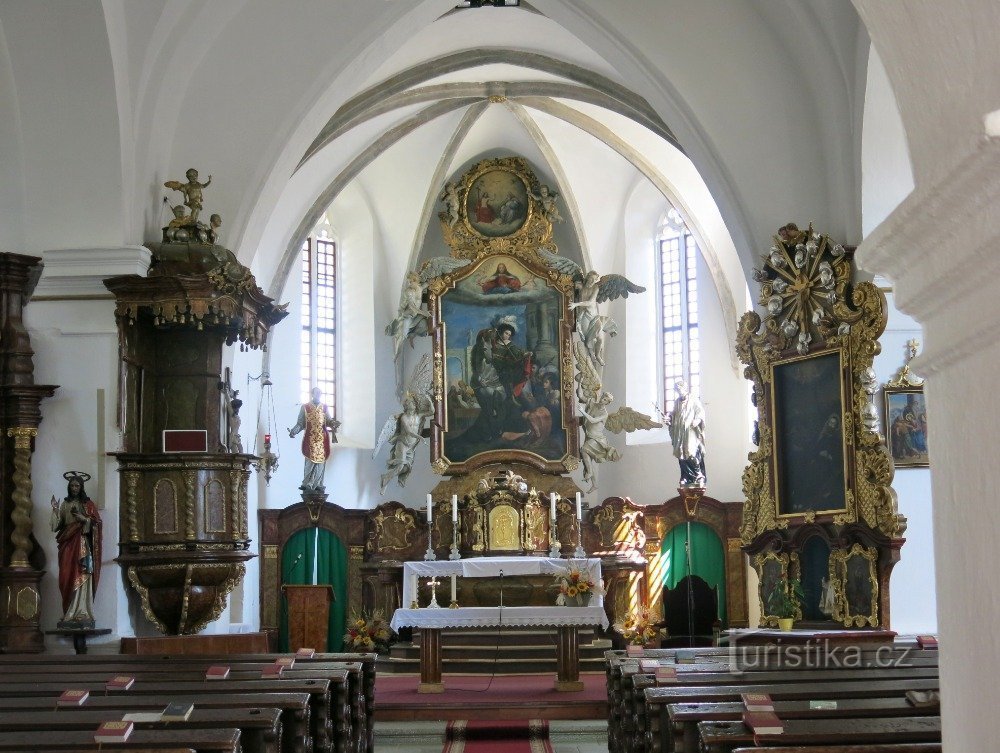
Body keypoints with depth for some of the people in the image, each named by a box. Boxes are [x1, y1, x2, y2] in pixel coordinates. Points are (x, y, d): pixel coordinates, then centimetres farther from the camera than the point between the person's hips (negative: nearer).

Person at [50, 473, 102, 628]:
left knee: (81, 578, -10)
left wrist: (84, 519, -14)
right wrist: (55, 510, -2)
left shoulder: (88, 504, 7)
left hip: (82, 544, -3)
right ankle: (69, 614, -4)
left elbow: (97, 523, 1)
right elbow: (57, 525, 10)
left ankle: (82, 613, -13)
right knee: (67, 578, -4)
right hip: (67, 544, 3)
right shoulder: (64, 504, 15)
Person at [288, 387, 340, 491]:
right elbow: (300, 423, 1)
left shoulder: (324, 407, 12)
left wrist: (334, 423, -15)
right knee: (311, 462, -8)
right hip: (310, 439, -3)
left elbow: (328, 421, 7)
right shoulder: (305, 407, 4)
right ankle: (308, 485, -4)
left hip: (323, 439, 3)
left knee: (321, 461, 0)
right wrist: (293, 431, -16)